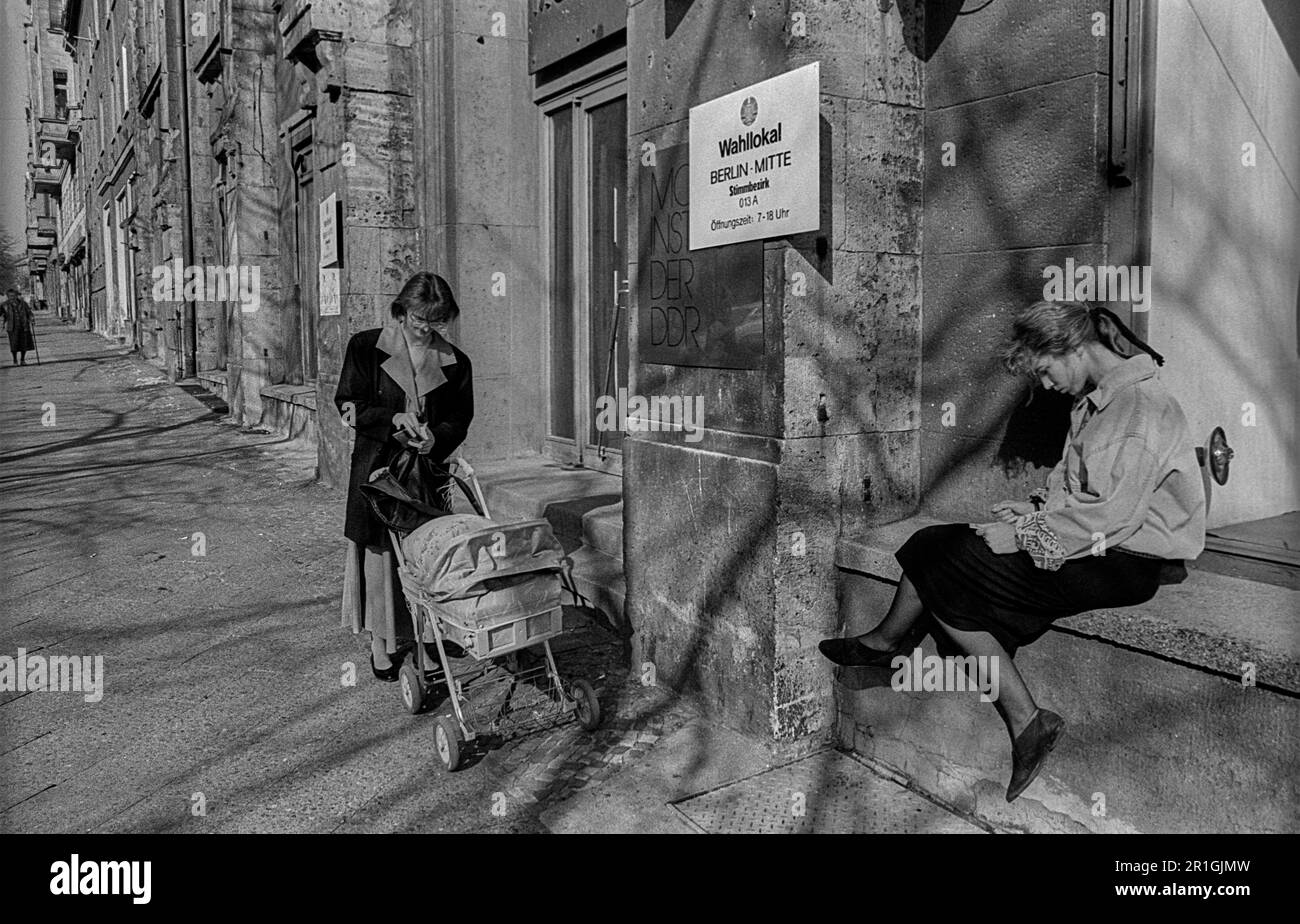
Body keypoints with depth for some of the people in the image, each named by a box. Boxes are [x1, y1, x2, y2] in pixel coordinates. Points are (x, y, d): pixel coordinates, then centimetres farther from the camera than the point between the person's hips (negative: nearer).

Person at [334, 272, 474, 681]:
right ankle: (381, 641, 15)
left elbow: (460, 417, 5)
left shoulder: (455, 362, 4)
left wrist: (436, 439, -16)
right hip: (378, 466, -1)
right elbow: (348, 402, -2)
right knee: (379, 552, 3)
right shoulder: (366, 348, -1)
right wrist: (393, 418, -18)